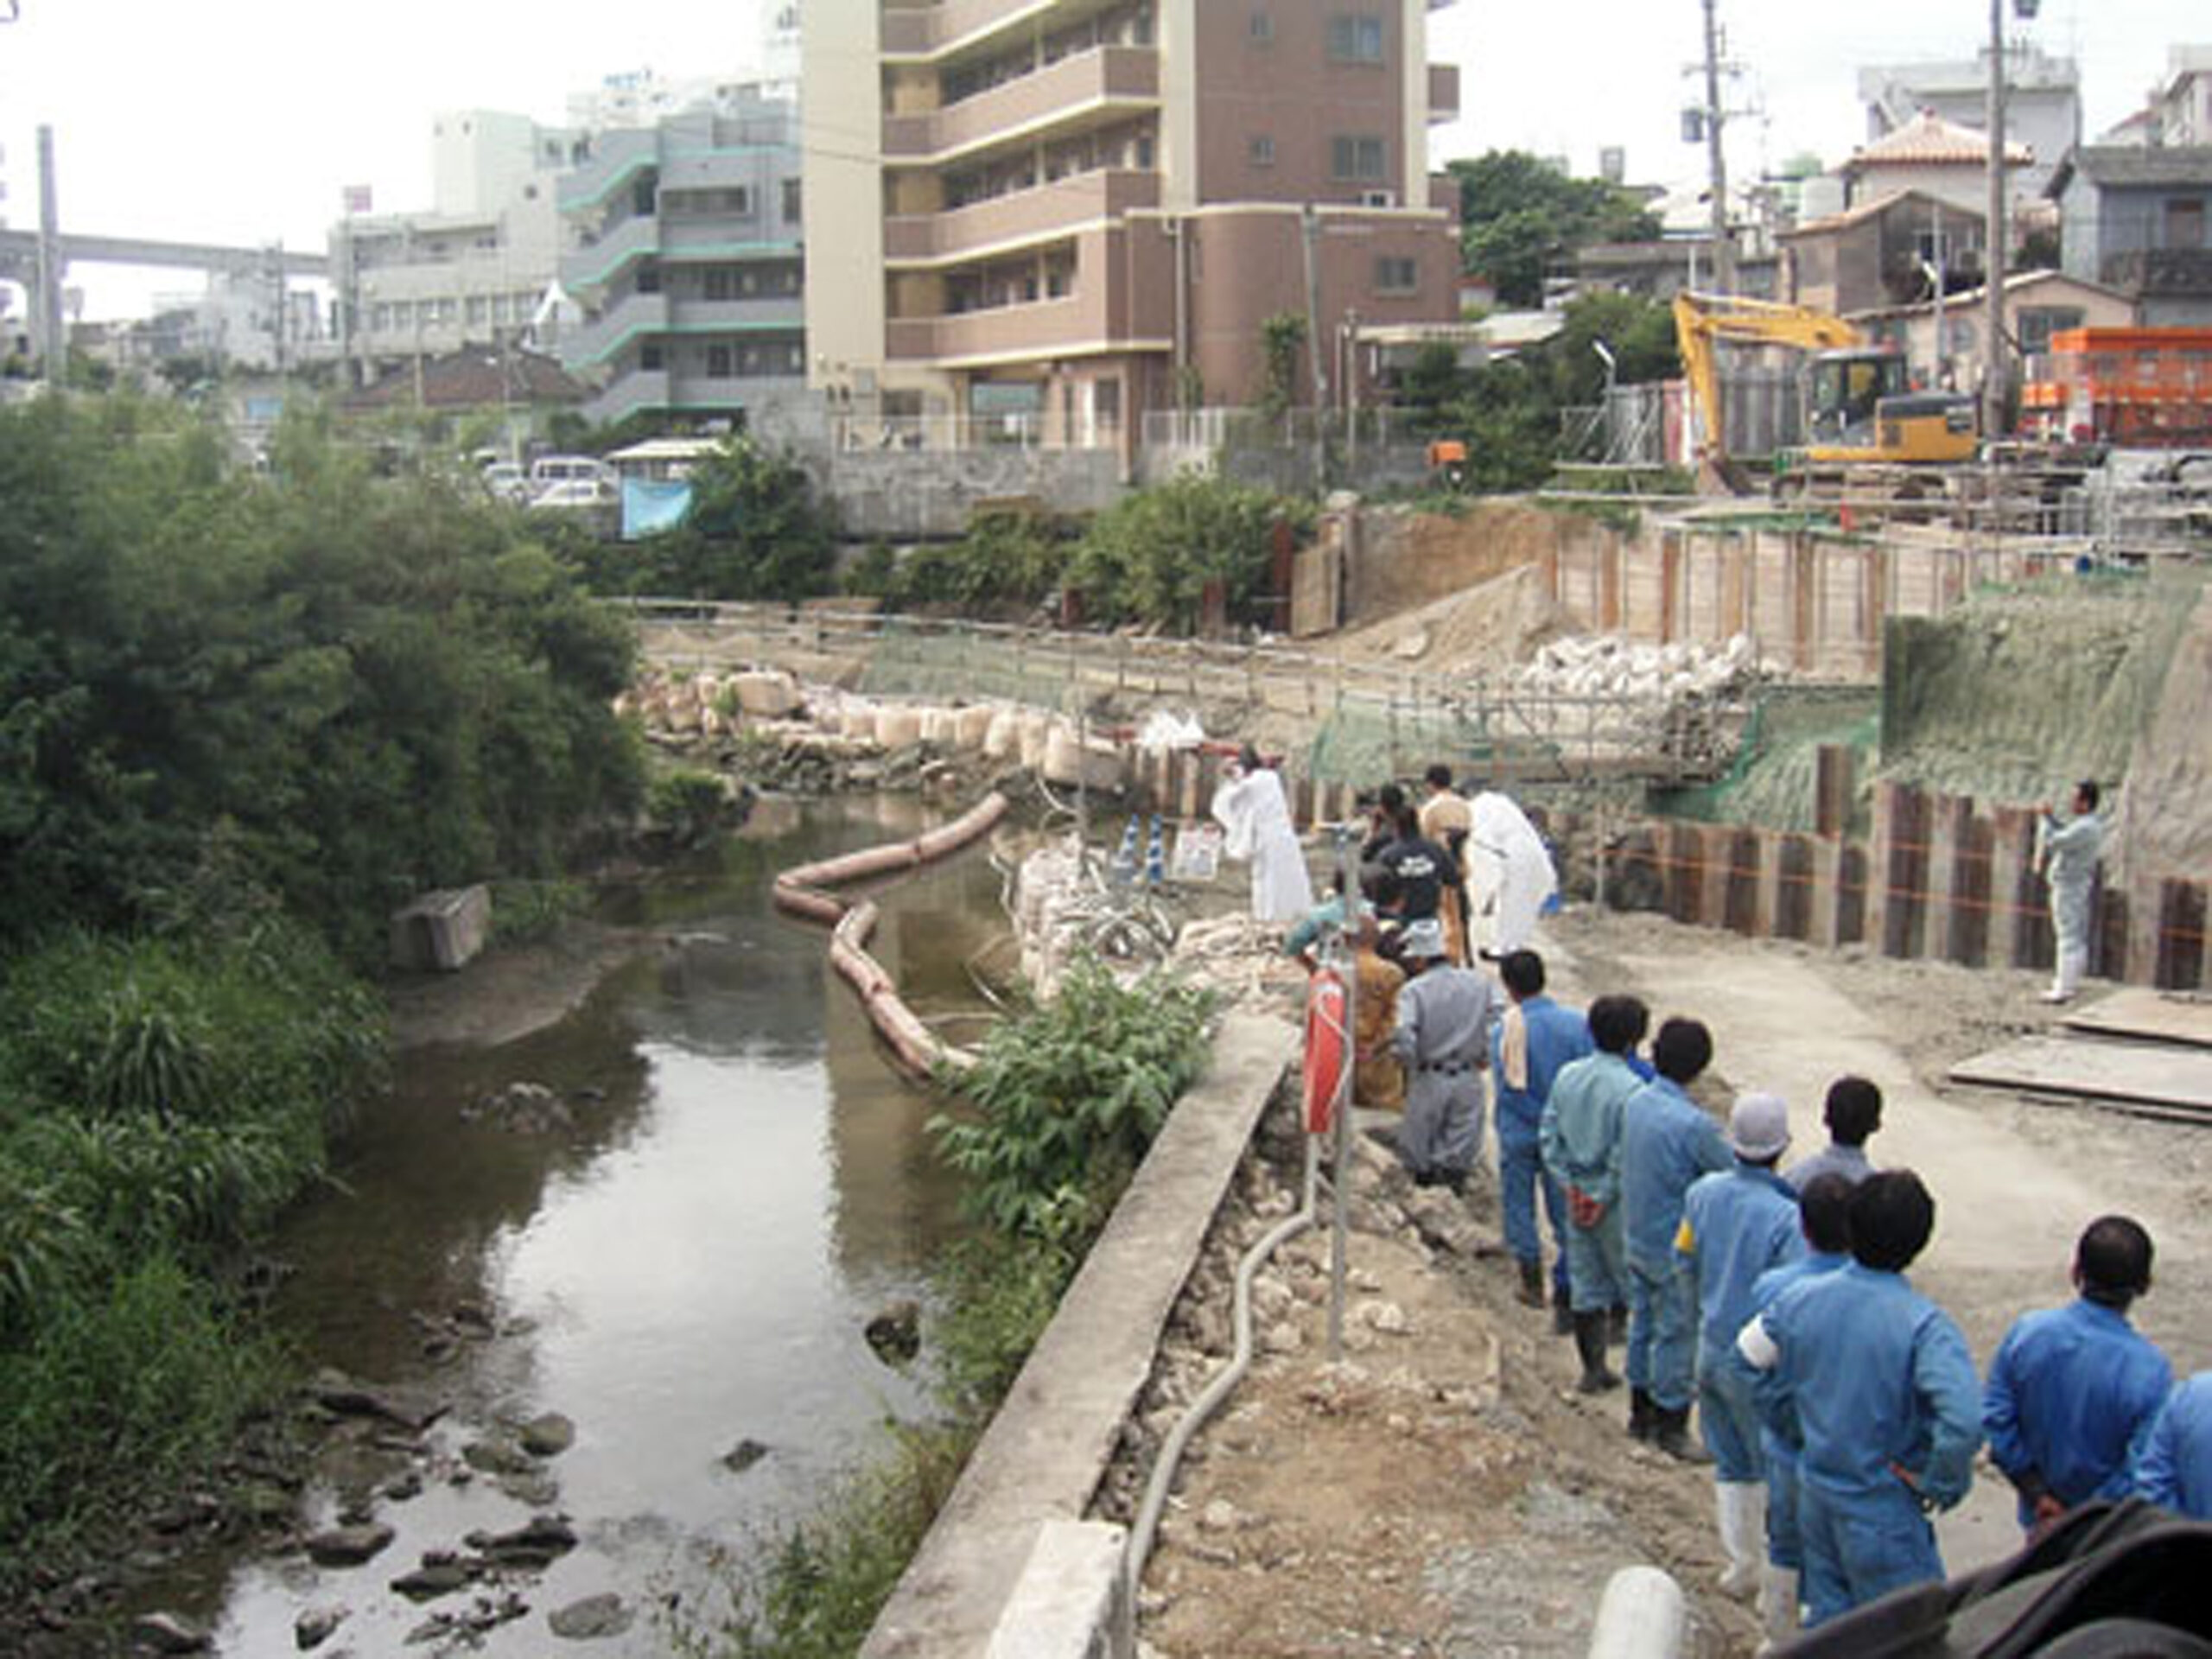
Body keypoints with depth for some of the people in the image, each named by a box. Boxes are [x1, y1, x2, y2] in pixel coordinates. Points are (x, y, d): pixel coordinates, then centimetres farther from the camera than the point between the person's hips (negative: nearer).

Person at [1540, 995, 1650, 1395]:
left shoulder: (1567, 1076, -1)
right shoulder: (1630, 1087, -19)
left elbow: (1549, 1135, 2)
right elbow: (1625, 1155, -20)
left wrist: (1568, 1184, 3)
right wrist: (1605, 1196, -10)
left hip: (1578, 1197, 5)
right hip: (1617, 1204, -5)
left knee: (1586, 1286, 13)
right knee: (1634, 1282, 10)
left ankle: (1593, 1368, 21)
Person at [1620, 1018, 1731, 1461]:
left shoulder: (1635, 1103, -4)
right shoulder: (1693, 1124, -27)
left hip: (1637, 1238, 7)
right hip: (1676, 1249, -7)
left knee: (1643, 1323, 20)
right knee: (1677, 1334, 7)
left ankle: (1641, 1412, 34)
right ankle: (1670, 1426, 19)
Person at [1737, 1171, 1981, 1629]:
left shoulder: (1801, 1300, -7)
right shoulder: (1924, 1325, -24)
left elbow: (1746, 1359, 7)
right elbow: (1964, 1422, -35)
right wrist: (1939, 1484, -17)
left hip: (1815, 1499, 6)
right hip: (1884, 1514, -6)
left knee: (1826, 1620, 21)